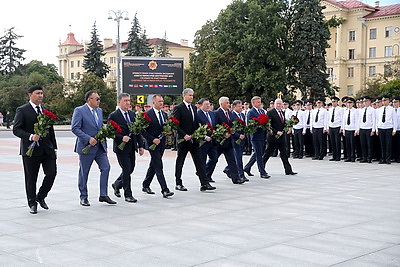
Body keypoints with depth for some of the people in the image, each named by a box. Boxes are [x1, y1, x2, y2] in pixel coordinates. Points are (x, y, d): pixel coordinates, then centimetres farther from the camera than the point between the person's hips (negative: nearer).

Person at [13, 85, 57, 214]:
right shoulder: (22, 110, -3)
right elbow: (16, 129, -10)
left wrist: (54, 147, 13)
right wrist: (30, 137, -24)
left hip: (47, 149, 4)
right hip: (31, 149, -4)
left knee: (52, 173, -4)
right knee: (31, 178, 4)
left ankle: (40, 197, 19)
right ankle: (32, 203, 19)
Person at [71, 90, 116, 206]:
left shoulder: (99, 111, 13)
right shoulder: (79, 110, -9)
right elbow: (75, 128, -16)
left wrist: (105, 144, 14)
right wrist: (88, 139, -22)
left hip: (100, 146, 6)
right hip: (86, 147, -6)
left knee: (106, 168, -2)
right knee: (84, 173, 4)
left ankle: (103, 195, 6)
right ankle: (83, 197, 16)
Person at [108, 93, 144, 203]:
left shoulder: (132, 114, 10)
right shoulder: (113, 116, -8)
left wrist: (140, 145, 9)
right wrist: (122, 138, -24)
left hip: (131, 147, 6)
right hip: (121, 147, -6)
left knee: (130, 169, 13)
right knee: (126, 170, -5)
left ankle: (117, 184, 37)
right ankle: (128, 195, 6)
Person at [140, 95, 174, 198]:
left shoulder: (164, 114, 11)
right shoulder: (147, 114, -10)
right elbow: (142, 130, -12)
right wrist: (152, 139, -18)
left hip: (161, 143, 7)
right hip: (152, 143, -7)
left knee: (153, 166, 16)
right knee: (158, 167, -11)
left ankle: (145, 186, 30)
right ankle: (165, 190, -14)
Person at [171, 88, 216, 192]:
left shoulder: (193, 107, 13)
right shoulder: (178, 108, -8)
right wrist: (184, 135, -20)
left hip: (194, 140, 6)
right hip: (183, 140, -6)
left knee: (199, 162, 1)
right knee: (180, 162, 6)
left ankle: (204, 183, -1)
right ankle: (178, 184, 17)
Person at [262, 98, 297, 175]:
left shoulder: (282, 112, 13)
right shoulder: (270, 112, -10)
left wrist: (283, 131, 4)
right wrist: (276, 132, -20)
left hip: (281, 136, 7)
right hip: (273, 137, -7)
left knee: (284, 154, 5)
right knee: (268, 153, 3)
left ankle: (288, 170, 6)